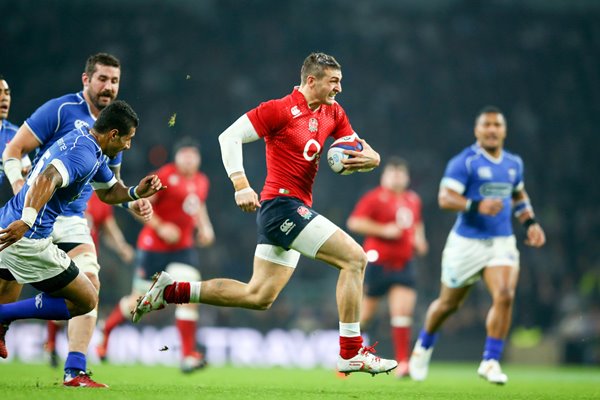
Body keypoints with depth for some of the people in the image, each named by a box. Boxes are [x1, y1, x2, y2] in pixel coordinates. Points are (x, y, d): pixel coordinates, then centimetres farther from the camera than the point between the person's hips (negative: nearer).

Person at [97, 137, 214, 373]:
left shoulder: (201, 182, 9)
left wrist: (205, 227, 11)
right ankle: (106, 329, 33)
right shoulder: (165, 176, -12)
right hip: (154, 245, -5)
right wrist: (160, 227, -20)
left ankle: (188, 356, -13)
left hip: (184, 247, 5)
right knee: (139, 300, 4)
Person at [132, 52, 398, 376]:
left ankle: (170, 291, 18)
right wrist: (241, 185, -21)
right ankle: (351, 354, -12)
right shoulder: (281, 109, -10)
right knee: (355, 257, -15)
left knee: (258, 297, 11)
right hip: (283, 204, -9)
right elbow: (229, 137, -12)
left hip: (296, 210, 9)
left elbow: (363, 151, 17)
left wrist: (369, 158, -8)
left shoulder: (332, 113, 12)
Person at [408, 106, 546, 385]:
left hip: (502, 243, 4)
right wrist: (476, 206, -33)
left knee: (505, 296, -20)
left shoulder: (514, 163, 9)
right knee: (448, 303, 11)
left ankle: (490, 361, -10)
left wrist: (530, 222, 12)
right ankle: (424, 346, 40)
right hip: (467, 243, -3)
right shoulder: (465, 162, -10)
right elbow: (445, 198, -19)